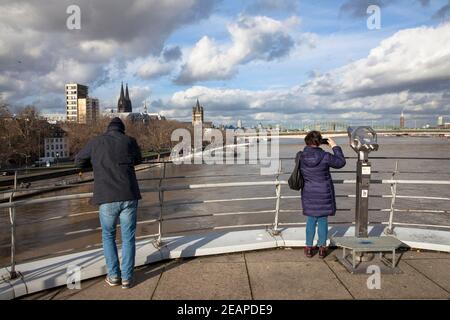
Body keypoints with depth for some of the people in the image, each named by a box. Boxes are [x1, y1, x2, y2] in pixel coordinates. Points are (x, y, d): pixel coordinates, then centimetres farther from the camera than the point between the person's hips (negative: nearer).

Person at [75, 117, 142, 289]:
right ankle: (127, 278, 16)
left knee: (108, 236, 20)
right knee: (128, 238, 11)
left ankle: (114, 275, 21)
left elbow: (79, 161, 19)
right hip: (128, 197, 0)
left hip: (106, 199, 0)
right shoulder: (129, 141, 5)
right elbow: (138, 160, 24)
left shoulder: (95, 142, 5)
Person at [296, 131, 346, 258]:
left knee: (311, 220, 15)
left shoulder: (300, 156, -11)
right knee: (323, 220, 11)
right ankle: (322, 248, 22)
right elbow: (341, 162, -3)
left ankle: (309, 248, 21)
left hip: (309, 194, 3)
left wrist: (311, 148, 7)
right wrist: (335, 147, 4)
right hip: (324, 194, -2)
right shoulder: (325, 156, -19)